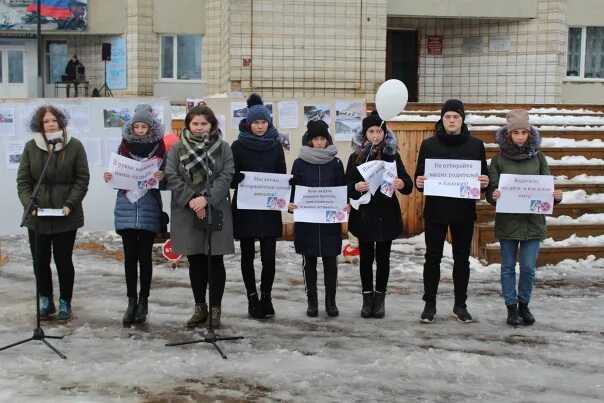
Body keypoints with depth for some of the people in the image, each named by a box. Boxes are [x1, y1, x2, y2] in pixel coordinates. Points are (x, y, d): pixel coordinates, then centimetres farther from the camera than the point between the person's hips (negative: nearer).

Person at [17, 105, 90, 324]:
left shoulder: (74, 146, -4)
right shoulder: (31, 147, 2)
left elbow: (82, 179, -4)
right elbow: (23, 180, 2)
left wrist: (70, 204, -14)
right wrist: (29, 204, -12)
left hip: (65, 216, -2)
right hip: (37, 216, 2)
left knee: (63, 261, 6)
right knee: (40, 261, 9)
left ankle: (65, 303, 21)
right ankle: (46, 301, 26)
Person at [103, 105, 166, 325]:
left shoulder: (160, 149, -1)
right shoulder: (124, 146, 6)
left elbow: (166, 183, 1)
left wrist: (161, 178, -21)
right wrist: (109, 178, -9)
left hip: (149, 210, -2)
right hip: (126, 208, 2)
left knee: (144, 256, 3)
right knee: (130, 256, 5)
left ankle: (143, 301, 13)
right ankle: (131, 301, 14)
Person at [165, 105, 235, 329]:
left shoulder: (223, 147, 2)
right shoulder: (178, 148, 5)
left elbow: (226, 176, -6)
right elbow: (171, 176, -3)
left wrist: (206, 198, -18)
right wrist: (190, 199, -15)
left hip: (215, 211, -1)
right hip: (187, 212, 1)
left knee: (215, 261, 3)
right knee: (195, 261, 9)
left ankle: (215, 308, 13)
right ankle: (200, 307, 21)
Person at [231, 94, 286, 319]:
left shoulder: (275, 145, 7)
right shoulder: (238, 146, 1)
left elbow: (282, 176, 10)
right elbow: (231, 177, -2)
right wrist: (244, 181, -22)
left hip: (269, 208, 1)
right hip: (245, 208, -1)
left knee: (268, 256, -4)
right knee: (248, 255, 7)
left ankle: (266, 296, 15)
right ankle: (253, 298, 18)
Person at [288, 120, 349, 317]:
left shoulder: (336, 163, 3)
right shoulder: (299, 163, 2)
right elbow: (292, 189, 5)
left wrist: (347, 205, -12)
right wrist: (290, 204, -14)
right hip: (306, 221, 0)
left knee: (330, 261, 3)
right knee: (309, 262, 7)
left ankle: (331, 301, 16)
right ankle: (312, 301, 17)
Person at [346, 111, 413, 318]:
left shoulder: (392, 155, 1)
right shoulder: (356, 157, 0)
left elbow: (408, 183, -4)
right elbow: (346, 186, -4)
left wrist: (402, 184, -27)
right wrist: (356, 187, -26)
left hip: (387, 215, 0)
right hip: (364, 214, 0)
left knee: (383, 257, 6)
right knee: (366, 257, 8)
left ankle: (380, 297, 17)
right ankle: (367, 297, 18)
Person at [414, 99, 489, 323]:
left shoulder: (476, 145, 3)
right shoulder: (429, 144, 1)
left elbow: (484, 177, 8)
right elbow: (419, 176, 5)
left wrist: (485, 183, -14)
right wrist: (419, 182, -17)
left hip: (464, 211, 1)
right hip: (435, 210, -1)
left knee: (462, 258, 9)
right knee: (433, 258, 5)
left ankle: (460, 305, 20)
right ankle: (430, 304, 16)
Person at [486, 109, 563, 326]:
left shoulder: (538, 157, 5)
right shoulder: (499, 159, 0)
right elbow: (490, 191, -2)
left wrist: (555, 196, -14)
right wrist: (493, 195, -24)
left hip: (533, 221, 1)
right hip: (507, 221, -1)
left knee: (528, 267, 2)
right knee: (508, 267, 7)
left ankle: (524, 305, 22)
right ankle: (511, 307, 20)